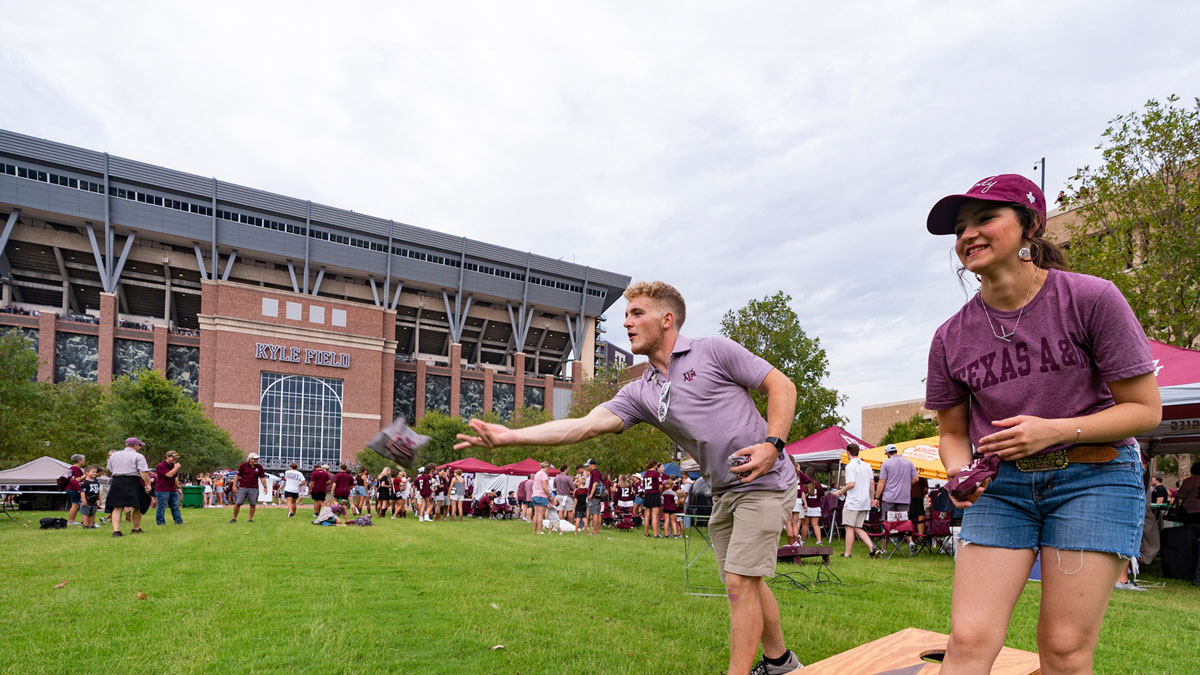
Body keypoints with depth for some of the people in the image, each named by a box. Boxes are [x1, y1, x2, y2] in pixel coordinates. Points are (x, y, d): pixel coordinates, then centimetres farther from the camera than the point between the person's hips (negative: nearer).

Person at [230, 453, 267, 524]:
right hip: (242, 487, -2)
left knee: (253, 504, 0)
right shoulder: (243, 465, 0)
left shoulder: (259, 467, 6)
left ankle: (250, 519, 12)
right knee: (238, 503, -5)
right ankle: (234, 518, 9)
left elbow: (262, 477, 11)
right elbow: (237, 475, 4)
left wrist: (265, 487, 4)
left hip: (254, 488, 2)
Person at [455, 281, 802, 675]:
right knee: (745, 584, 17)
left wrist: (772, 443, -20)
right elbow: (586, 424, -8)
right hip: (723, 494, 6)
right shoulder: (640, 392, 4)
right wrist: (509, 436, -17)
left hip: (763, 483, -6)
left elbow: (781, 385, -6)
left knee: (740, 583, -9)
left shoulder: (714, 351, -10)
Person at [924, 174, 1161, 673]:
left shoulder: (1091, 299, -8)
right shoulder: (951, 339, -1)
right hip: (1001, 483, 2)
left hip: (1092, 476, -2)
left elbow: (1145, 409, -4)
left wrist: (1055, 431, -19)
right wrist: (959, 475, -12)